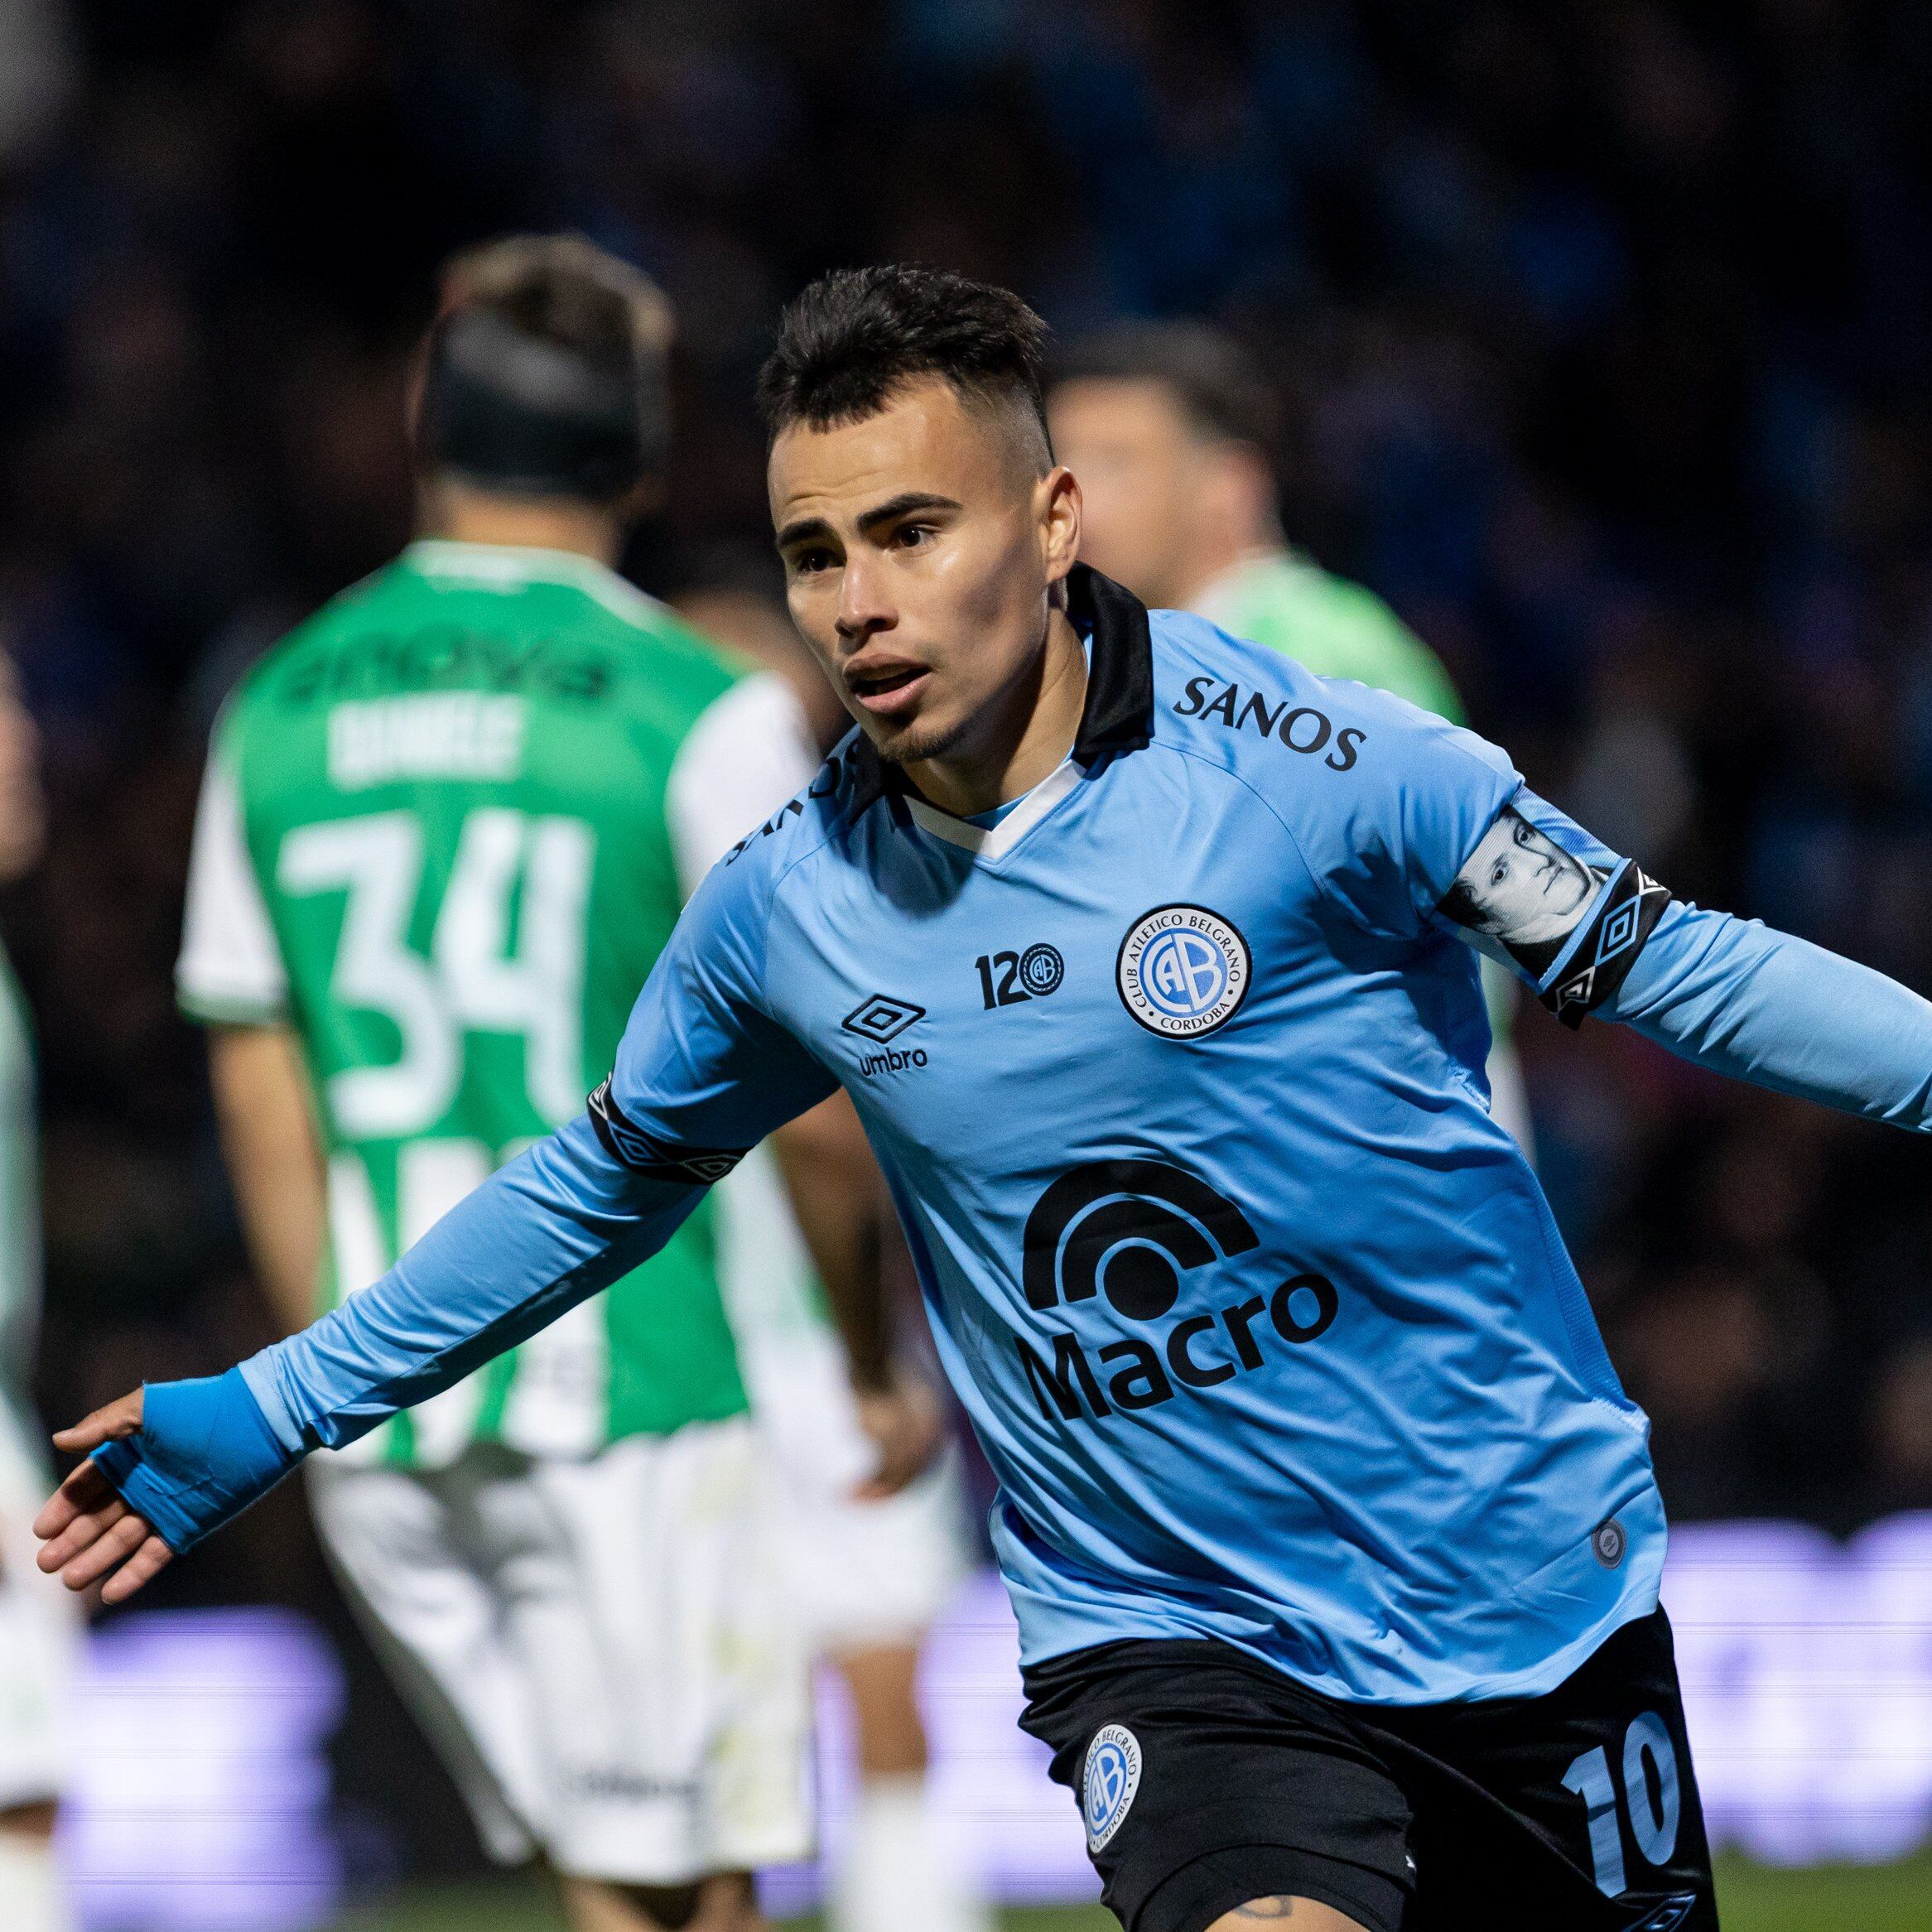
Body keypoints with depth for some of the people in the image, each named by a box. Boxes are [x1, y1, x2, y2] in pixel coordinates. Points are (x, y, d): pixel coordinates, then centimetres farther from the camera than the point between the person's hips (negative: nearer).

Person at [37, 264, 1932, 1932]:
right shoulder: (780, 908, -2)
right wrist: (266, 1411, 20)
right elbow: (594, 1185, 16)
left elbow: (1673, 965, -5)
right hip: (1170, 1650, 0)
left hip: (1536, 1602, 0)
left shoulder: (1299, 761, -13)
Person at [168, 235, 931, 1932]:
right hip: (625, 1394, -5)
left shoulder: (279, 709, 8)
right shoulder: (700, 715, -6)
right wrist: (881, 1348, 9)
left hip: (380, 1420, 5)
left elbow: (264, 1107, 12)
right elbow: (811, 1098, -6)